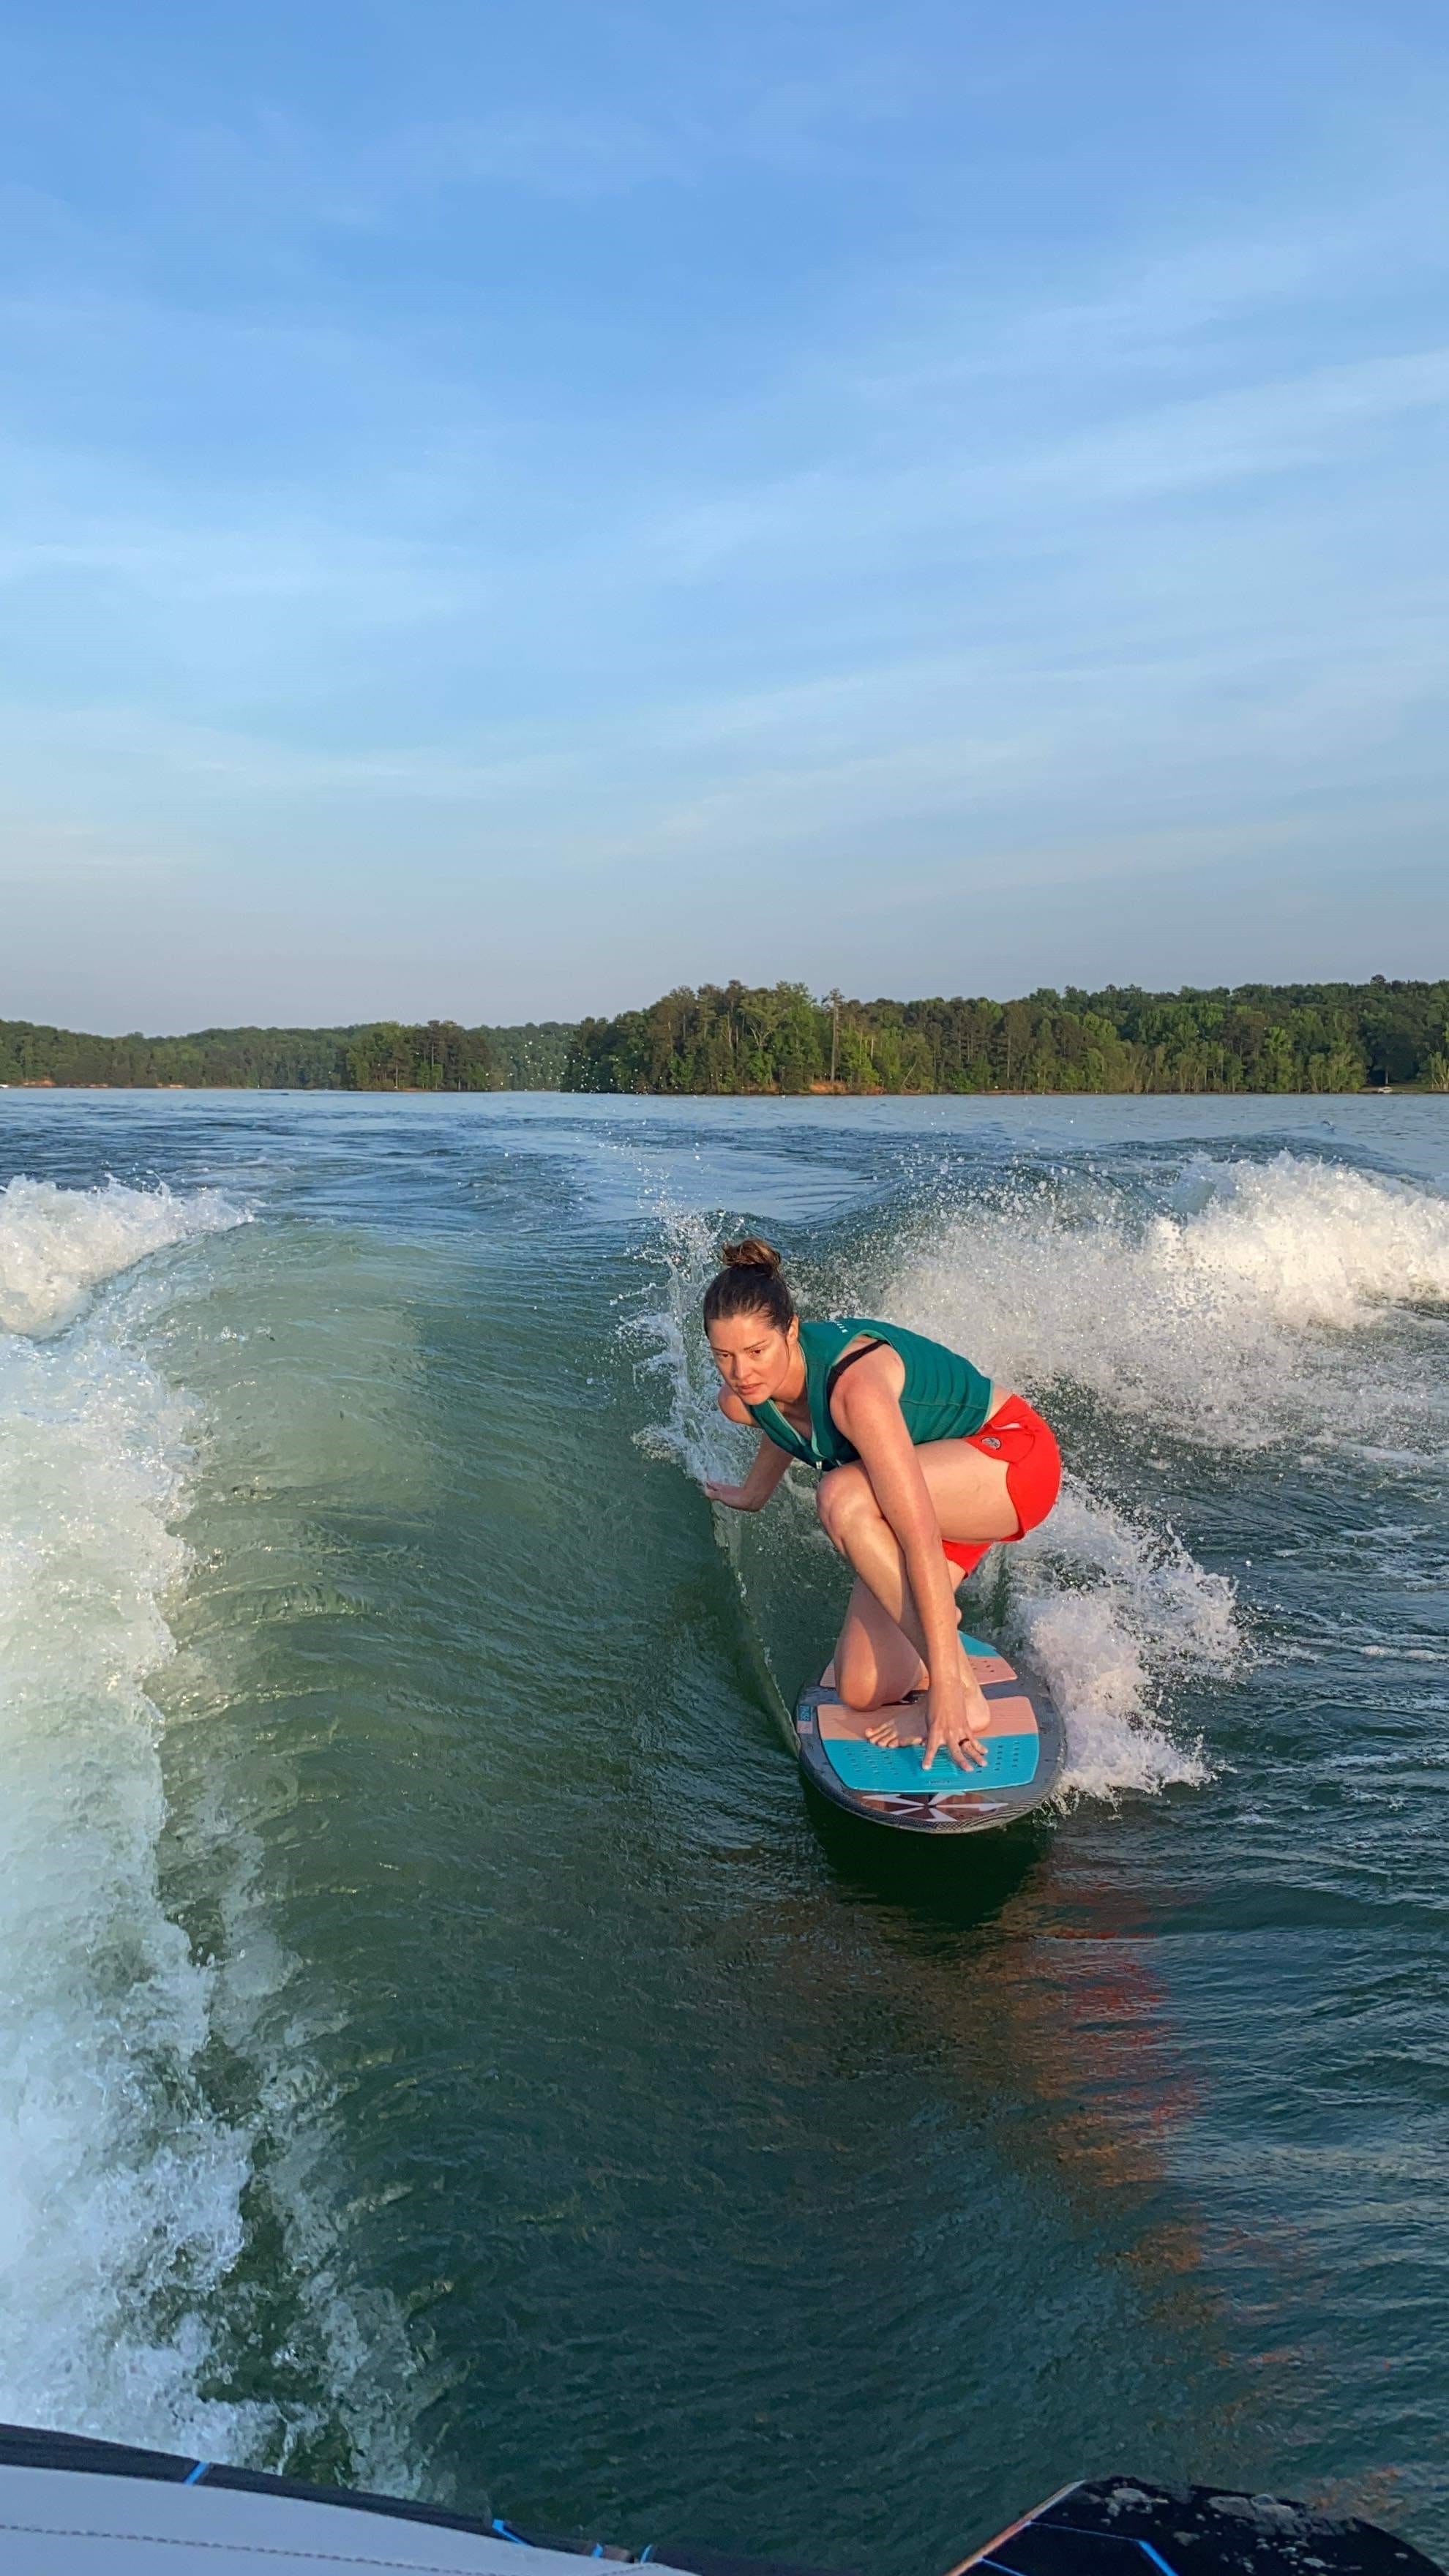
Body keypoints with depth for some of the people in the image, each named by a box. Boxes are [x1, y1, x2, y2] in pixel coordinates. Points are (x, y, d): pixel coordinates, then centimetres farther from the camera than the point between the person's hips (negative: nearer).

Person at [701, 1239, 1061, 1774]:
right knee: (863, 1692, -7)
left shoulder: (854, 1385, -37)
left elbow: (920, 1538, -40)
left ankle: (962, 1691, -25)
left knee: (843, 1496, -36)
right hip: (946, 1495, 7)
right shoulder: (740, 1400, -13)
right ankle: (948, 1650, 25)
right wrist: (755, 1494, 32)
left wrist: (946, 1687, -41)